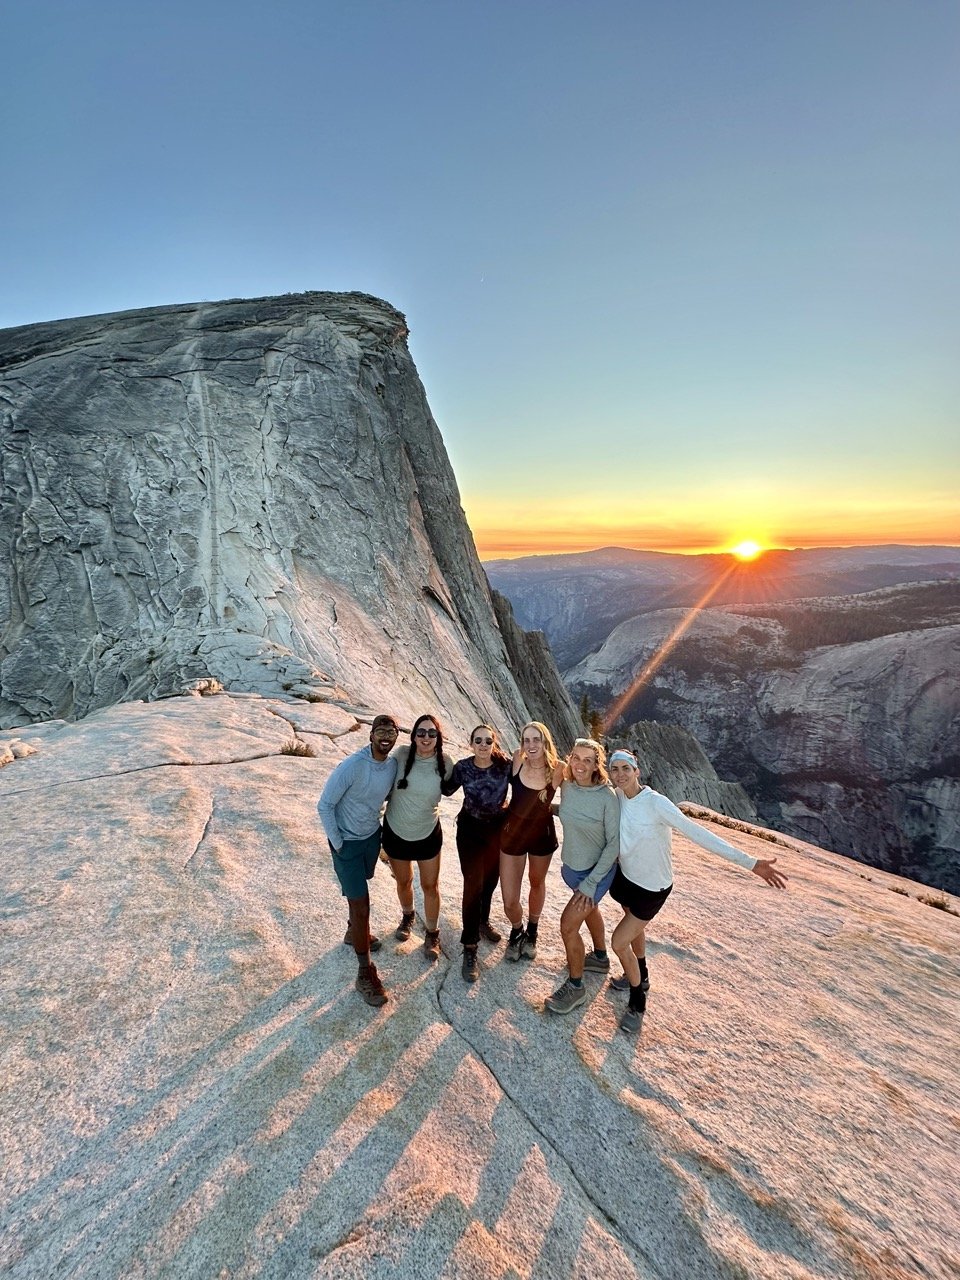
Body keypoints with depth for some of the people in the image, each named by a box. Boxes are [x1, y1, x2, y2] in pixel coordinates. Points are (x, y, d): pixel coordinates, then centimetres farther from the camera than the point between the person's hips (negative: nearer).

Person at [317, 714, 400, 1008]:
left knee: (359, 891, 27)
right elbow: (324, 806, -21)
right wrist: (337, 844, -15)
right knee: (361, 906, -1)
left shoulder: (394, 765, -12)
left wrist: (381, 827, 8)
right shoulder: (351, 767, -30)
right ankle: (365, 974, 16)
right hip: (348, 843, -5)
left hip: (373, 836, 6)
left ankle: (354, 931, 54)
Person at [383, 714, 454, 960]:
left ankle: (432, 934, 37)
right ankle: (407, 917, 52)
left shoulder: (445, 763, -17)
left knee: (430, 886, 12)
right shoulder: (402, 753, -19)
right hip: (395, 832, 1)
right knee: (403, 882, 22)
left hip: (428, 834, 0)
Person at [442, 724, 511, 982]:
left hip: (499, 828, 2)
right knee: (474, 884, -5)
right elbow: (447, 789, 1)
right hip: (470, 829, -2)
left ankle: (483, 921, 47)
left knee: (490, 879, 20)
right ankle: (469, 949, 8)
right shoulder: (462, 767, -16)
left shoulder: (506, 765, -17)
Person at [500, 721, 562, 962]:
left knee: (537, 884, 26)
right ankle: (516, 931, 38)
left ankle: (531, 933, 53)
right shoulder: (517, 759, -18)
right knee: (509, 901, 2)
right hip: (513, 833, 0)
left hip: (543, 835, 0)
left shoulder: (557, 770, -20)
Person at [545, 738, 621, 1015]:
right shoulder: (566, 786, -12)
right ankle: (600, 958, 54)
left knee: (568, 925, -6)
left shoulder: (607, 797, -28)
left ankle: (575, 987, 18)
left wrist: (591, 883, -20)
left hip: (597, 870, -6)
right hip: (572, 866, 6)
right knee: (589, 910, 28)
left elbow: (614, 843, -21)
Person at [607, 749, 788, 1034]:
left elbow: (695, 832, -34)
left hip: (652, 887, -6)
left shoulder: (655, 802, -32)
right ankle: (640, 977, 58)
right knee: (635, 929, 29)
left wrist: (749, 862, -37)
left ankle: (637, 1003, 25)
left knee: (619, 941, -2)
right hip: (625, 876, 6)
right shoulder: (617, 797, -15)